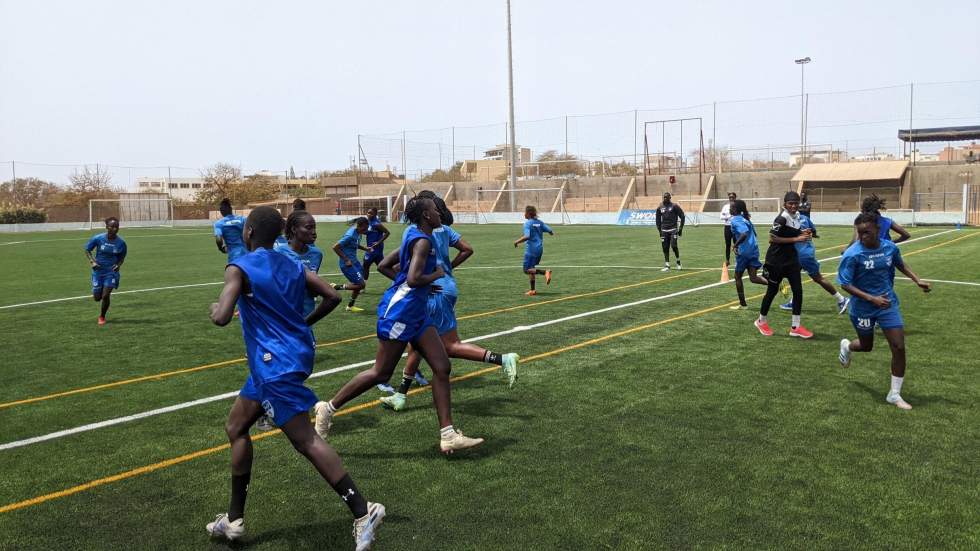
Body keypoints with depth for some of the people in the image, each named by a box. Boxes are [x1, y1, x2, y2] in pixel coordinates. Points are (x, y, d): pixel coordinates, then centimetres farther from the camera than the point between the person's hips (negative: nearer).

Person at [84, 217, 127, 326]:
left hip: (111, 271, -1)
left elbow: (122, 257, 9)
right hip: (98, 270, 1)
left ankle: (102, 317, 15)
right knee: (97, 298, 6)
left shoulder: (121, 243, -8)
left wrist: (118, 265, -10)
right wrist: (92, 261, -13)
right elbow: (87, 250, 2)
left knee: (105, 296, -10)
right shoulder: (98, 238, -11)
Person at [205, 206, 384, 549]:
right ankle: (234, 519, 25)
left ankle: (363, 512, -10)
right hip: (295, 353, 9)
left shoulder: (239, 268, -10)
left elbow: (221, 318, -20)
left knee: (306, 440, -9)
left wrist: (214, 309, 3)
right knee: (236, 428, 19)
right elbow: (332, 297, 6)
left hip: (276, 365, -9)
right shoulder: (292, 265, 10)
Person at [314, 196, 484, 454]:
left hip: (416, 313, 10)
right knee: (381, 373, -1)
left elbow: (384, 266, 19)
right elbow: (414, 279, -28)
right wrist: (437, 274, -9)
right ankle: (329, 408, 15)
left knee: (442, 368, 3)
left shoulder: (414, 238, 14)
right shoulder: (423, 241, -15)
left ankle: (448, 435, 5)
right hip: (399, 312, -10)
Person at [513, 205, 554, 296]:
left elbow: (527, 236, -25)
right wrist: (552, 232, 28)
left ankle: (545, 272, -23)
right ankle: (532, 290, 16)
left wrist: (517, 242, -13)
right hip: (539, 249, 8)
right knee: (531, 269, 17)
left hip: (531, 250, -8)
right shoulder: (539, 222, 8)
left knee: (527, 270, -3)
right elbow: (551, 231, 4)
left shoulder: (527, 223, -12)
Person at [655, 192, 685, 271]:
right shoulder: (660, 208, 9)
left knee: (673, 246, -15)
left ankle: (678, 262, 8)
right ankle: (667, 266, 6)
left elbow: (682, 216, 0)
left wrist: (680, 228, -3)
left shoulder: (674, 206, -2)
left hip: (673, 230, -4)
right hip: (664, 231, 4)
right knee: (665, 248, 1)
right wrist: (659, 230, 12)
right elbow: (658, 220, 18)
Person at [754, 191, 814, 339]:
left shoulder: (797, 216, 5)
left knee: (798, 290, 2)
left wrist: (802, 233, -1)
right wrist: (795, 239, -24)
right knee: (772, 290, 7)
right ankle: (761, 321, 28)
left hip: (791, 259, 7)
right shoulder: (782, 218, -20)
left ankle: (795, 327, 10)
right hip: (776, 260, -7)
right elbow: (772, 238, -25)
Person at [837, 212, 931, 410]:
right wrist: (872, 299, -28)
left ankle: (894, 394, 11)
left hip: (888, 304, 3)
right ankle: (846, 346, 55)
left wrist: (917, 280, 6)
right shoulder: (852, 254, -21)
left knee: (899, 347, -4)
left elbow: (900, 264, 16)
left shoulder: (890, 247, -7)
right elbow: (845, 284, -20)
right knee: (866, 346, 16)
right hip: (863, 308, -3)